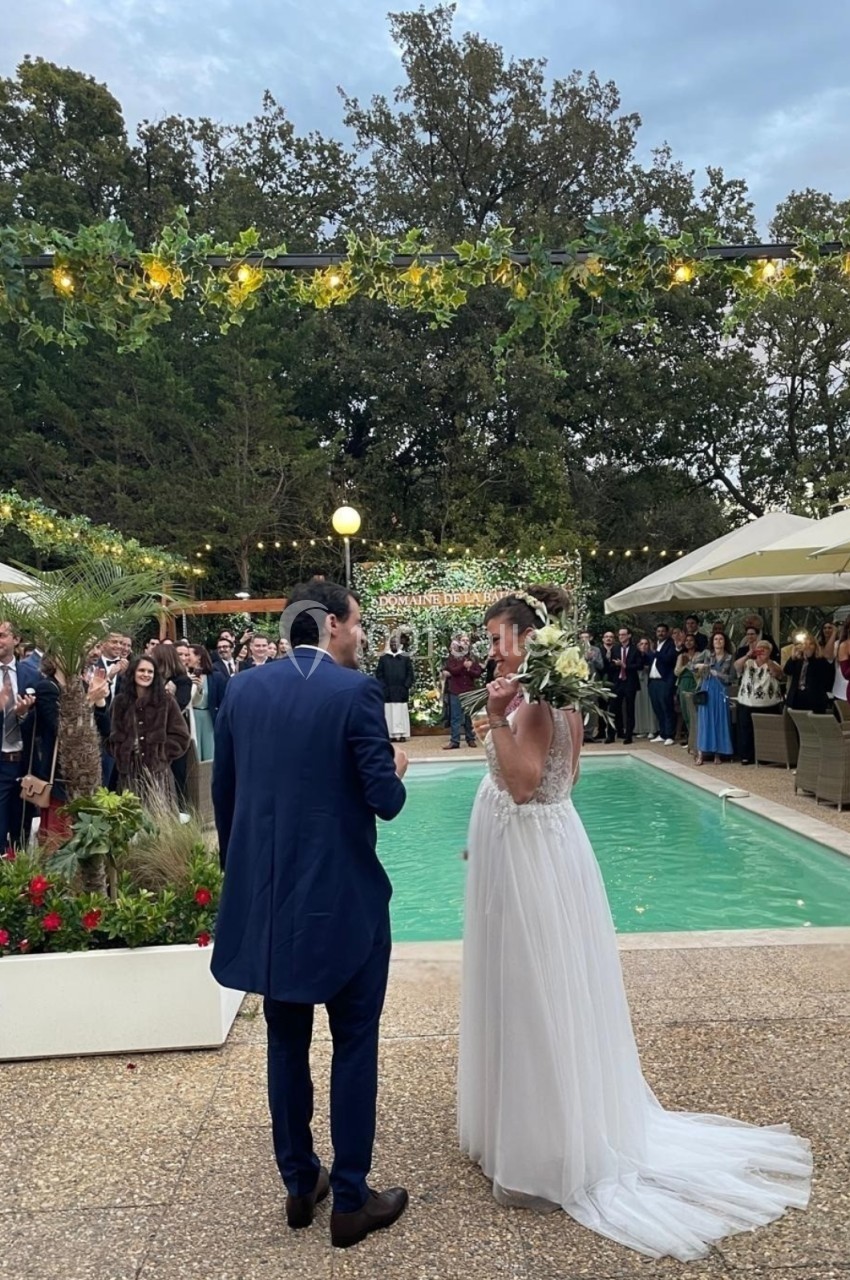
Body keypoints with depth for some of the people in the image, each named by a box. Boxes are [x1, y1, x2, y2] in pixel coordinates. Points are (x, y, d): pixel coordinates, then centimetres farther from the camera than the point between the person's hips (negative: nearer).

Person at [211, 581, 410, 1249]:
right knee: (354, 1044, 10)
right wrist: (396, 769, 6)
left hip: (265, 895, 6)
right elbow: (385, 799, -17)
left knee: (286, 1042, 19)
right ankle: (351, 1200, 22)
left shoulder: (242, 690, 3)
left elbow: (223, 794, 8)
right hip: (343, 894, -5)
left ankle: (301, 1183, 33)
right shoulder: (357, 689, -14)